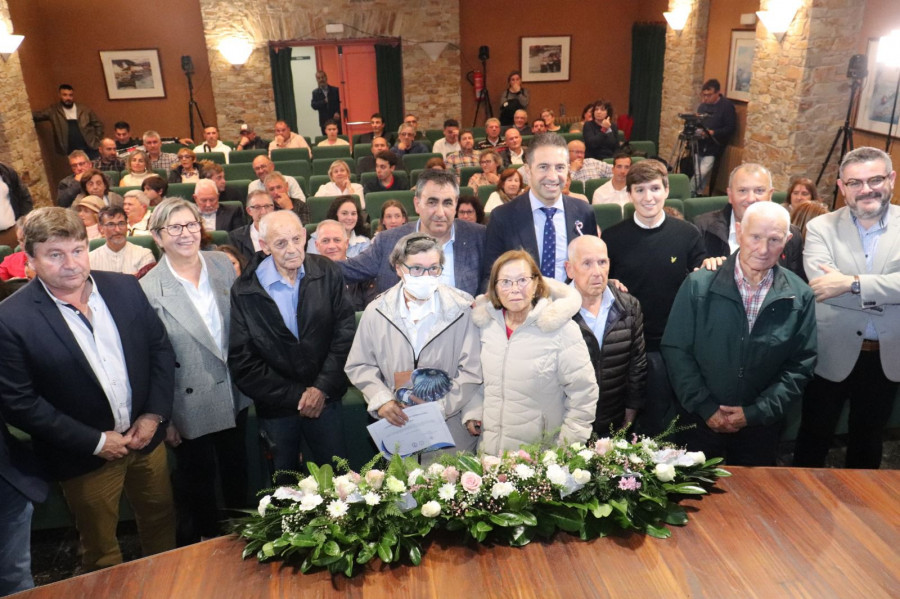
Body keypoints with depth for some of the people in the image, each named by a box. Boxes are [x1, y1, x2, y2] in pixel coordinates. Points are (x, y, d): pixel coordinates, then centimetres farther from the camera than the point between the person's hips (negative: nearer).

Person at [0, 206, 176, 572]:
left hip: (146, 435, 4)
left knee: (162, 523, 24)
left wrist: (155, 414, -8)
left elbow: (161, 348, 1)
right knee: (101, 552, 18)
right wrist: (95, 441, -16)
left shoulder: (125, 288, -6)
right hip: (85, 458, -4)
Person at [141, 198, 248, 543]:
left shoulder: (223, 265, -4)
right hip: (191, 405, -4)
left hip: (233, 395, 4)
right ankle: (209, 540, 43)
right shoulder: (150, 289, -17)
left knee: (236, 471, 24)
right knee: (198, 482, 18)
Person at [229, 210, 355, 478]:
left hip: (324, 397, 2)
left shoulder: (327, 273, -5)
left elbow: (345, 331, -3)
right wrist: (295, 396, -11)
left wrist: (323, 387, -11)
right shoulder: (243, 291, -11)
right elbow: (243, 362, -9)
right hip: (276, 406, -1)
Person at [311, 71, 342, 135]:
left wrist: (337, 112, -19)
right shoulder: (315, 92, 6)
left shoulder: (335, 90, 5)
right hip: (324, 122, 1)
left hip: (336, 120, 0)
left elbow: (339, 103, -1)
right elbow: (313, 106, -4)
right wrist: (324, 101, -16)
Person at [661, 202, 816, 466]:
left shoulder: (799, 297, -5)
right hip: (701, 420, -1)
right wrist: (705, 407, -12)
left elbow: (801, 365, -3)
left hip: (762, 424, 2)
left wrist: (755, 412, -10)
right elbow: (675, 350, -8)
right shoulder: (699, 285, -10)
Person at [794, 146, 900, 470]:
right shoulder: (821, 228, -8)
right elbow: (820, 287, -22)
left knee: (869, 438, 22)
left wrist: (851, 283, -26)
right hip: (831, 355, -2)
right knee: (814, 435, 15)